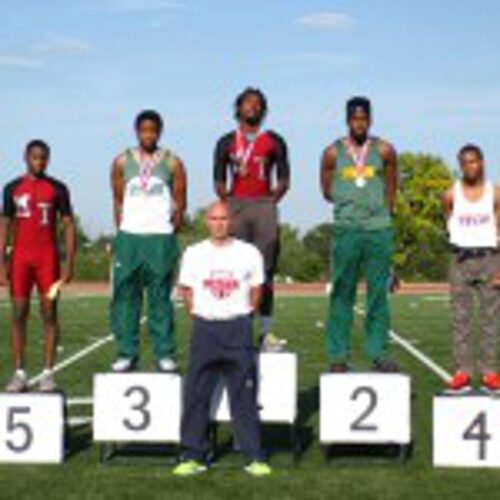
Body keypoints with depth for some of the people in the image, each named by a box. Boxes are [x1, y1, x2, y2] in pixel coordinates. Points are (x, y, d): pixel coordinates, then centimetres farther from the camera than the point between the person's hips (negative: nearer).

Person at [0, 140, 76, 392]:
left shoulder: (57, 189, 4)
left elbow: (68, 225, 2)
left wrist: (69, 263, -6)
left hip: (48, 256, -1)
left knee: (49, 314, -1)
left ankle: (48, 373, 2)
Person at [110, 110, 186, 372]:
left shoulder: (172, 163, 4)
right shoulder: (122, 162, 8)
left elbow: (180, 203, 6)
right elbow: (118, 201, 11)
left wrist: (169, 234, 1)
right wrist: (122, 233, 5)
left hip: (160, 237, -1)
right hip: (128, 236, 2)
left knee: (160, 298, 1)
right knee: (124, 296, 1)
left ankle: (165, 354, 6)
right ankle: (126, 353, 8)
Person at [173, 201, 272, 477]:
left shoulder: (249, 253, 3)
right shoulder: (193, 254, 7)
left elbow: (256, 289, 10)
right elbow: (186, 290, 12)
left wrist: (244, 318, 5)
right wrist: (198, 315, 5)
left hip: (238, 328, -1)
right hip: (204, 328, 1)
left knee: (244, 395, 0)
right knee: (195, 394, 0)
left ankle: (253, 457, 5)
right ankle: (192, 456, 7)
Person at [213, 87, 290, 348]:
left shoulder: (273, 141, 9)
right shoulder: (226, 143, 11)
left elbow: (283, 180, 7)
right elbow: (219, 180, 9)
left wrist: (271, 202, -2)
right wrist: (229, 204, 0)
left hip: (264, 206, 0)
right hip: (235, 206, 0)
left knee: (265, 271, -2)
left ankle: (265, 331, 1)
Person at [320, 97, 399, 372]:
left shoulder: (384, 151, 6)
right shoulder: (333, 153, 4)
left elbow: (391, 189, 13)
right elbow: (327, 191, 10)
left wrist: (380, 211, 8)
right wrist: (351, 203, 4)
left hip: (379, 228, 1)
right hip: (346, 229, -1)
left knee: (378, 293, 3)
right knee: (342, 293, 1)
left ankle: (378, 352, 10)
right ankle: (338, 355, 6)